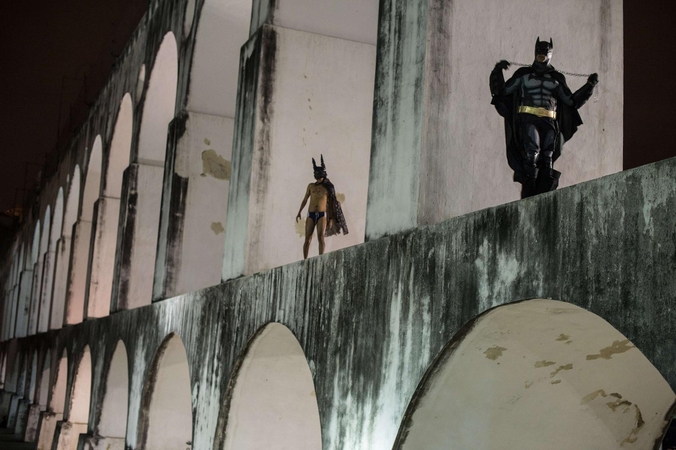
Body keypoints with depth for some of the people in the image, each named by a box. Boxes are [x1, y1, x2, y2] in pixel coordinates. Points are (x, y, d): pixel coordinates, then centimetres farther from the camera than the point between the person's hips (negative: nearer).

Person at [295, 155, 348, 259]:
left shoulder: (328, 187, 8)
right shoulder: (311, 186, 11)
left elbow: (330, 204, 9)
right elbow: (305, 200, 17)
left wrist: (331, 219, 5)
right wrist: (299, 212, 9)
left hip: (322, 215, -1)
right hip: (311, 215, 1)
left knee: (321, 238, -17)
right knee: (308, 239, -1)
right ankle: (305, 260, 6)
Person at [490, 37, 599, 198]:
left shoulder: (556, 78, 22)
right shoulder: (524, 74, 16)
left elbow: (572, 100, 21)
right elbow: (502, 91, 15)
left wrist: (589, 86, 14)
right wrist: (497, 72, 1)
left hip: (549, 121, 3)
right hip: (528, 119, -3)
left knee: (547, 159, -5)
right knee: (532, 152, -24)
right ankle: (528, 196, -22)